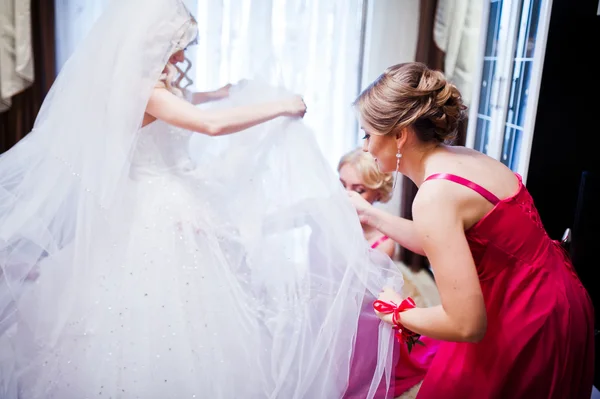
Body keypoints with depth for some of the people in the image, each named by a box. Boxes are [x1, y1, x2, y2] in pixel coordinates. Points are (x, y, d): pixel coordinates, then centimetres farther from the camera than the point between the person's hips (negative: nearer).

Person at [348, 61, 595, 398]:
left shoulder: (435, 195, -27)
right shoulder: (460, 158, -1)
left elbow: (466, 325, -29)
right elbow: (443, 243, 14)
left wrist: (397, 313, -11)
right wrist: (369, 213, 16)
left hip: (529, 329, -8)